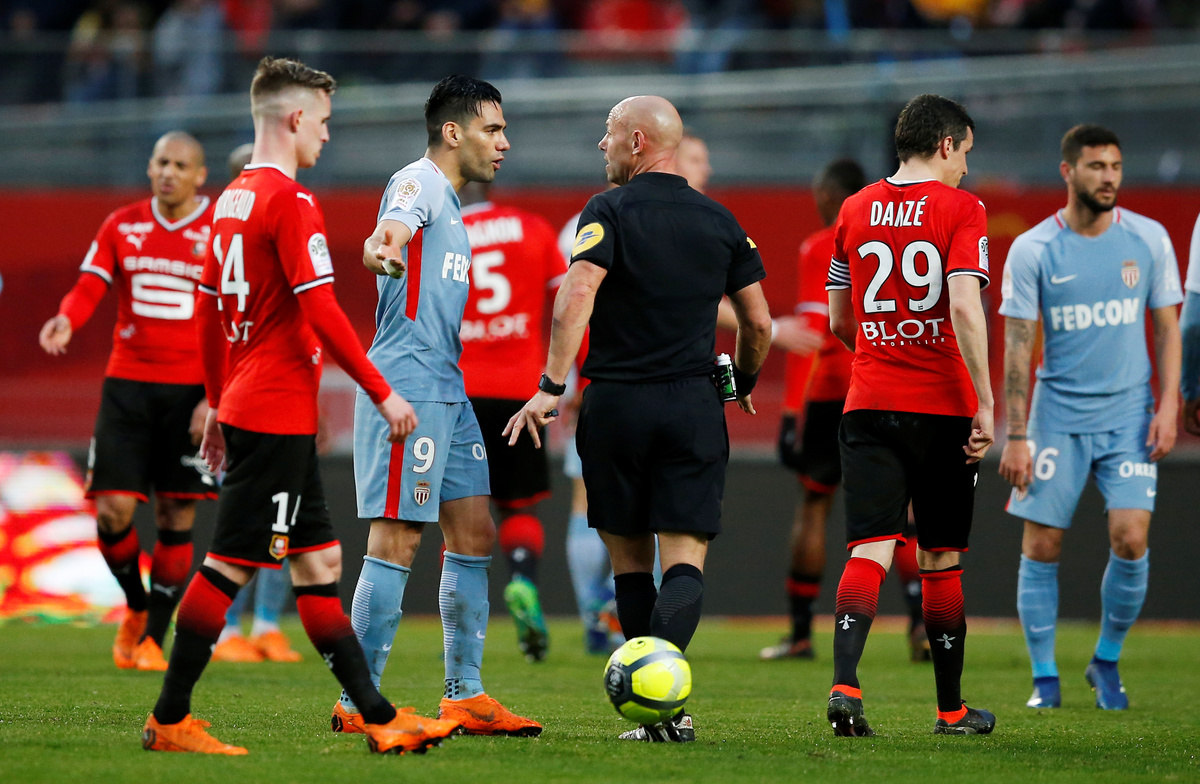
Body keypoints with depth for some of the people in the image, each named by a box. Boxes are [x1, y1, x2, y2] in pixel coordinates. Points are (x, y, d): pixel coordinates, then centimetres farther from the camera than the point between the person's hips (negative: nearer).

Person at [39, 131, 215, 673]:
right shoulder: (121, 226, 8)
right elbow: (89, 286, -1)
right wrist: (67, 320, -25)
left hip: (191, 392, -2)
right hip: (127, 381, 2)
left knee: (176, 518, -1)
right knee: (112, 512, -6)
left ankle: (153, 637, 10)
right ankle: (136, 608, 21)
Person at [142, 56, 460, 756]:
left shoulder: (233, 198, 13)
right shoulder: (292, 202, -14)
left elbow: (207, 309, 19)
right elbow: (322, 311, -19)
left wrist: (220, 403, 25)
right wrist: (382, 392, -13)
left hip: (247, 405, 10)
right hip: (279, 416, -10)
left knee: (320, 562, 10)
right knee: (229, 565, -5)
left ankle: (380, 718, 12)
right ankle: (170, 720, -1)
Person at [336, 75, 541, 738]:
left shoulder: (450, 203, 21)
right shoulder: (419, 183, -8)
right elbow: (391, 229, -32)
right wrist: (380, 251, -53)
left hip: (447, 388, 10)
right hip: (407, 385, -10)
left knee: (473, 536, 9)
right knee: (397, 541, -10)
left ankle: (464, 695, 14)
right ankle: (358, 704, -7)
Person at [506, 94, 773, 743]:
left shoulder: (608, 212, -3)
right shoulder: (719, 221, 9)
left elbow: (576, 298, -18)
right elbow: (758, 324, 12)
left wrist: (551, 386, -18)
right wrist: (743, 384, 31)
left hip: (616, 404, -2)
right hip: (695, 407, 2)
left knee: (630, 561, 10)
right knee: (684, 560, -3)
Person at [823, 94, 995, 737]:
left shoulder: (854, 211, 10)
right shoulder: (960, 209, -5)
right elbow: (964, 309, -17)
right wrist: (984, 403, -16)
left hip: (868, 401, 3)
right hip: (942, 405, -3)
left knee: (870, 549, -5)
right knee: (941, 560, 9)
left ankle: (844, 684, -27)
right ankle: (951, 709, 18)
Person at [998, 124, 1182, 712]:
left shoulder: (1148, 239, 1)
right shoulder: (1032, 250, -5)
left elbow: (1167, 327, 8)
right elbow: (1017, 346, -3)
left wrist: (1168, 406, -2)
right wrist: (1015, 436, -7)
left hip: (1129, 414, 1)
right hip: (1057, 414, -1)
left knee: (1131, 538, -11)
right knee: (1041, 547, -2)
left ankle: (1107, 662, 10)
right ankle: (1044, 678, 11)